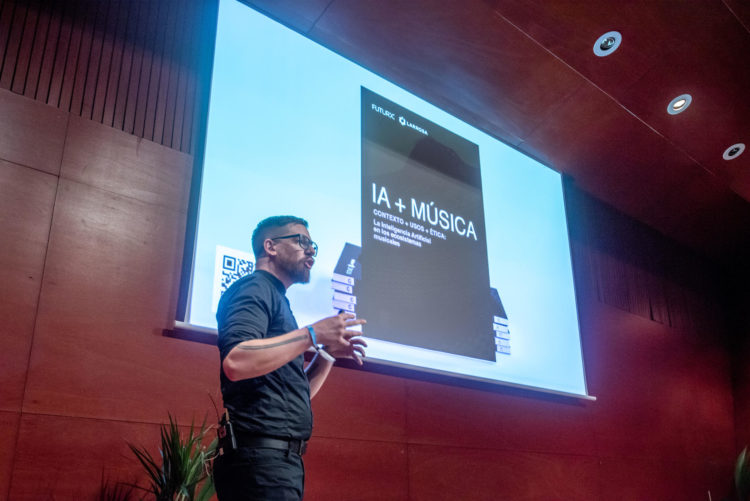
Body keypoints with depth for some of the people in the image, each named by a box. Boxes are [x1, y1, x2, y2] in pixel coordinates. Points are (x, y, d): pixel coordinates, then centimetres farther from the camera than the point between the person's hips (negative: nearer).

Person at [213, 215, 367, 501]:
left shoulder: (275, 296, 21)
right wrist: (312, 335, -21)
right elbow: (235, 362, -26)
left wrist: (328, 353, 9)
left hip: (282, 457, 10)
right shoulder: (255, 288, -6)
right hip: (260, 455, -10)